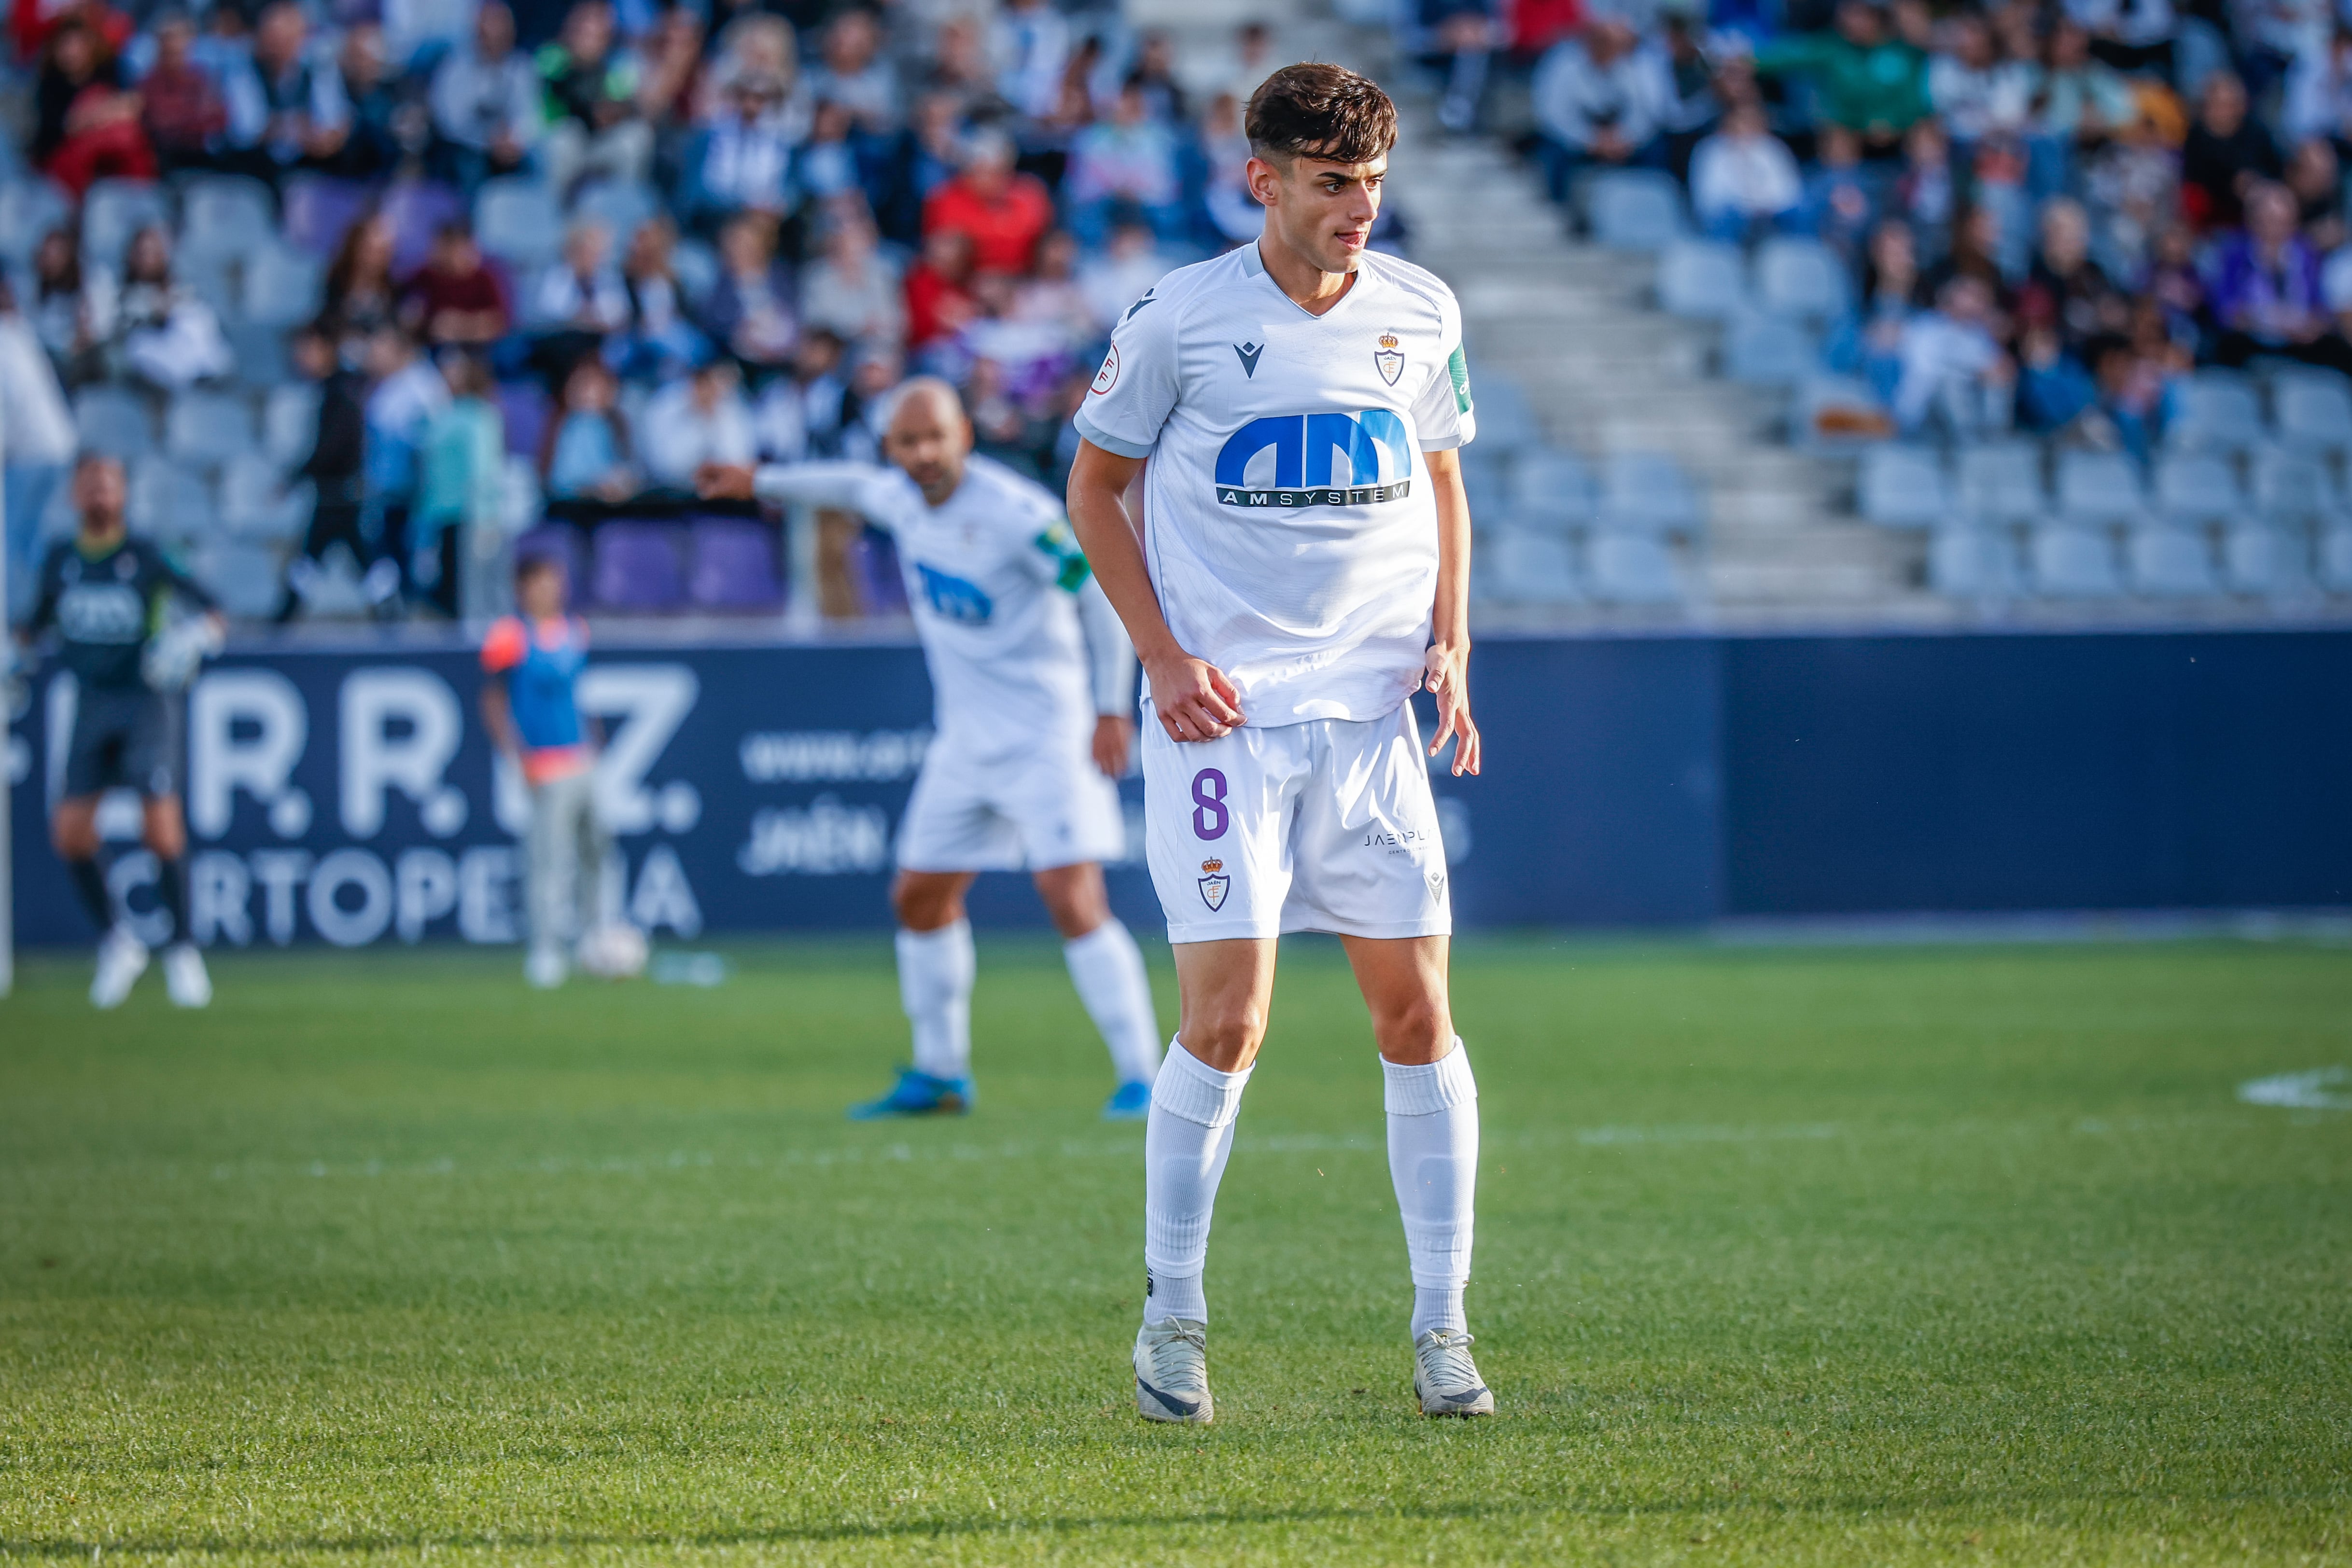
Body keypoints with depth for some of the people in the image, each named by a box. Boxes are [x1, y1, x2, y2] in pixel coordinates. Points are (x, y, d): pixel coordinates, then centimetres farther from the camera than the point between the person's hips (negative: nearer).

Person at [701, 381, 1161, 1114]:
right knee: (920, 899, 13)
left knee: (1074, 903, -18)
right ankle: (940, 1075, 27)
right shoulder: (902, 499, 3)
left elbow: (1103, 592, -17)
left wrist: (1112, 710, -18)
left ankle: (1140, 1077, -14)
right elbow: (856, 485, 28)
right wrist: (760, 483, 40)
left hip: (1046, 736, -8)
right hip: (967, 737, 8)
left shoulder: (1013, 511, -21)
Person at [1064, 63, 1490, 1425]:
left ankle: (1444, 1325, 8)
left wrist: (1449, 641, 6)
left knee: (1419, 1014, -1)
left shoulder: (1420, 314, 7)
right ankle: (1173, 1316, 6)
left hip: (1373, 704, 4)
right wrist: (1163, 655, -6)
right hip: (1223, 705, -4)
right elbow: (1097, 488, 5)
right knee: (1226, 1019, -10)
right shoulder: (1182, 316, -4)